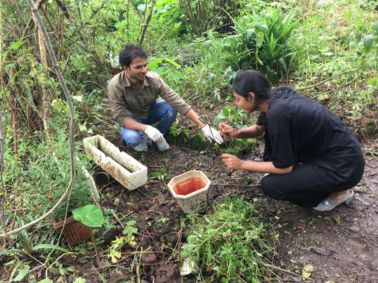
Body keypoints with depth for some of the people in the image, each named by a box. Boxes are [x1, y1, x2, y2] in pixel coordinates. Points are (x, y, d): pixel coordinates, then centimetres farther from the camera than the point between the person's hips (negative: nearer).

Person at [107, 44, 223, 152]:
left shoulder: (154, 79, -29)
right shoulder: (115, 86, -32)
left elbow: (177, 102, -29)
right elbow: (121, 117, -27)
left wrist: (203, 126, -34)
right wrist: (146, 128, -45)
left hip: (151, 111, 2)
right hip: (131, 119, -2)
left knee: (171, 108, -28)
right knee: (132, 138, -34)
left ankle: (159, 136, 1)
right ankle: (139, 138, 5)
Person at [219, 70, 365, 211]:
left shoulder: (277, 113, -27)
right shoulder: (277, 95, -3)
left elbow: (284, 167, -17)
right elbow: (259, 128, 16)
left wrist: (241, 164, -9)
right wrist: (236, 133, -2)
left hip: (344, 166, -8)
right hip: (340, 148, 8)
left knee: (269, 185, -11)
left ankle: (337, 192, 5)